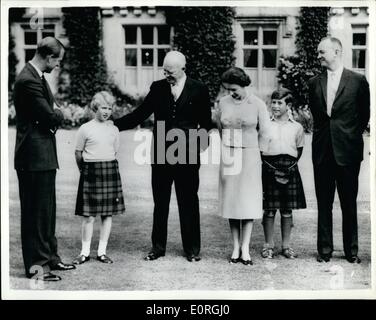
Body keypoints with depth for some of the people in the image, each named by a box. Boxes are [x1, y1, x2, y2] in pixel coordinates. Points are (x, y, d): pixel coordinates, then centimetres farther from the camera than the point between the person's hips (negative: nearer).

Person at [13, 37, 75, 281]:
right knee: (36, 211, -1)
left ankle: (50, 257, 29)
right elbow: (50, 116, -21)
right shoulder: (28, 80, -20)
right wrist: (58, 113, -2)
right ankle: (36, 265, 9)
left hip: (44, 155, 10)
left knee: (47, 210, 17)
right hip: (34, 156, -10)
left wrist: (53, 116, -4)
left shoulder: (37, 77, 13)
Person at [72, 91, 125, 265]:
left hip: (110, 171, 4)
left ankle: (102, 251, 14)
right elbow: (78, 153, 6)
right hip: (91, 172, -4)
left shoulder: (114, 129, 9)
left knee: (108, 214, 5)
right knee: (88, 215, -2)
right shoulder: (85, 128, -2)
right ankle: (85, 252, 9)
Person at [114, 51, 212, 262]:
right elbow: (140, 114, 5)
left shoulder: (199, 89, 1)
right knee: (160, 203, 9)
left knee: (189, 203, 7)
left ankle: (192, 249, 19)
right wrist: (114, 125, -3)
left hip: (187, 156, -2)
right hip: (161, 154, 2)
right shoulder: (157, 88, 6)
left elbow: (206, 121, 5)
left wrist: (202, 138, -9)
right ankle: (158, 247, 21)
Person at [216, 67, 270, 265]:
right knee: (231, 200, 4)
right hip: (228, 157, 2)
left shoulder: (257, 104, -4)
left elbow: (264, 133, 3)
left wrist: (253, 152, 8)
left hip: (250, 157, -2)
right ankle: (236, 247, 11)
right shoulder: (223, 103, 2)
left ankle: (245, 248, 3)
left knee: (248, 200, -2)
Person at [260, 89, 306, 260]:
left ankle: (286, 245, 17)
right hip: (269, 169, -1)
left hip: (289, 170, 1)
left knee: (287, 210, 7)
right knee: (269, 209, 1)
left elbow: (299, 151, 12)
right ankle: (269, 245, 12)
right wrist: (272, 168, -6)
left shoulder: (297, 127, 7)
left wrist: (290, 166, -1)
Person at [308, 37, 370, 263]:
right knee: (324, 203, 7)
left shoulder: (358, 81, -1)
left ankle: (351, 250, 17)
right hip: (322, 151, 3)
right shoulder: (314, 83, 8)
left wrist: (352, 136, 7)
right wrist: (323, 132, 11)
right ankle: (325, 249, 16)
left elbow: (364, 114, 6)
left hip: (348, 151, -3)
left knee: (349, 203, 6)